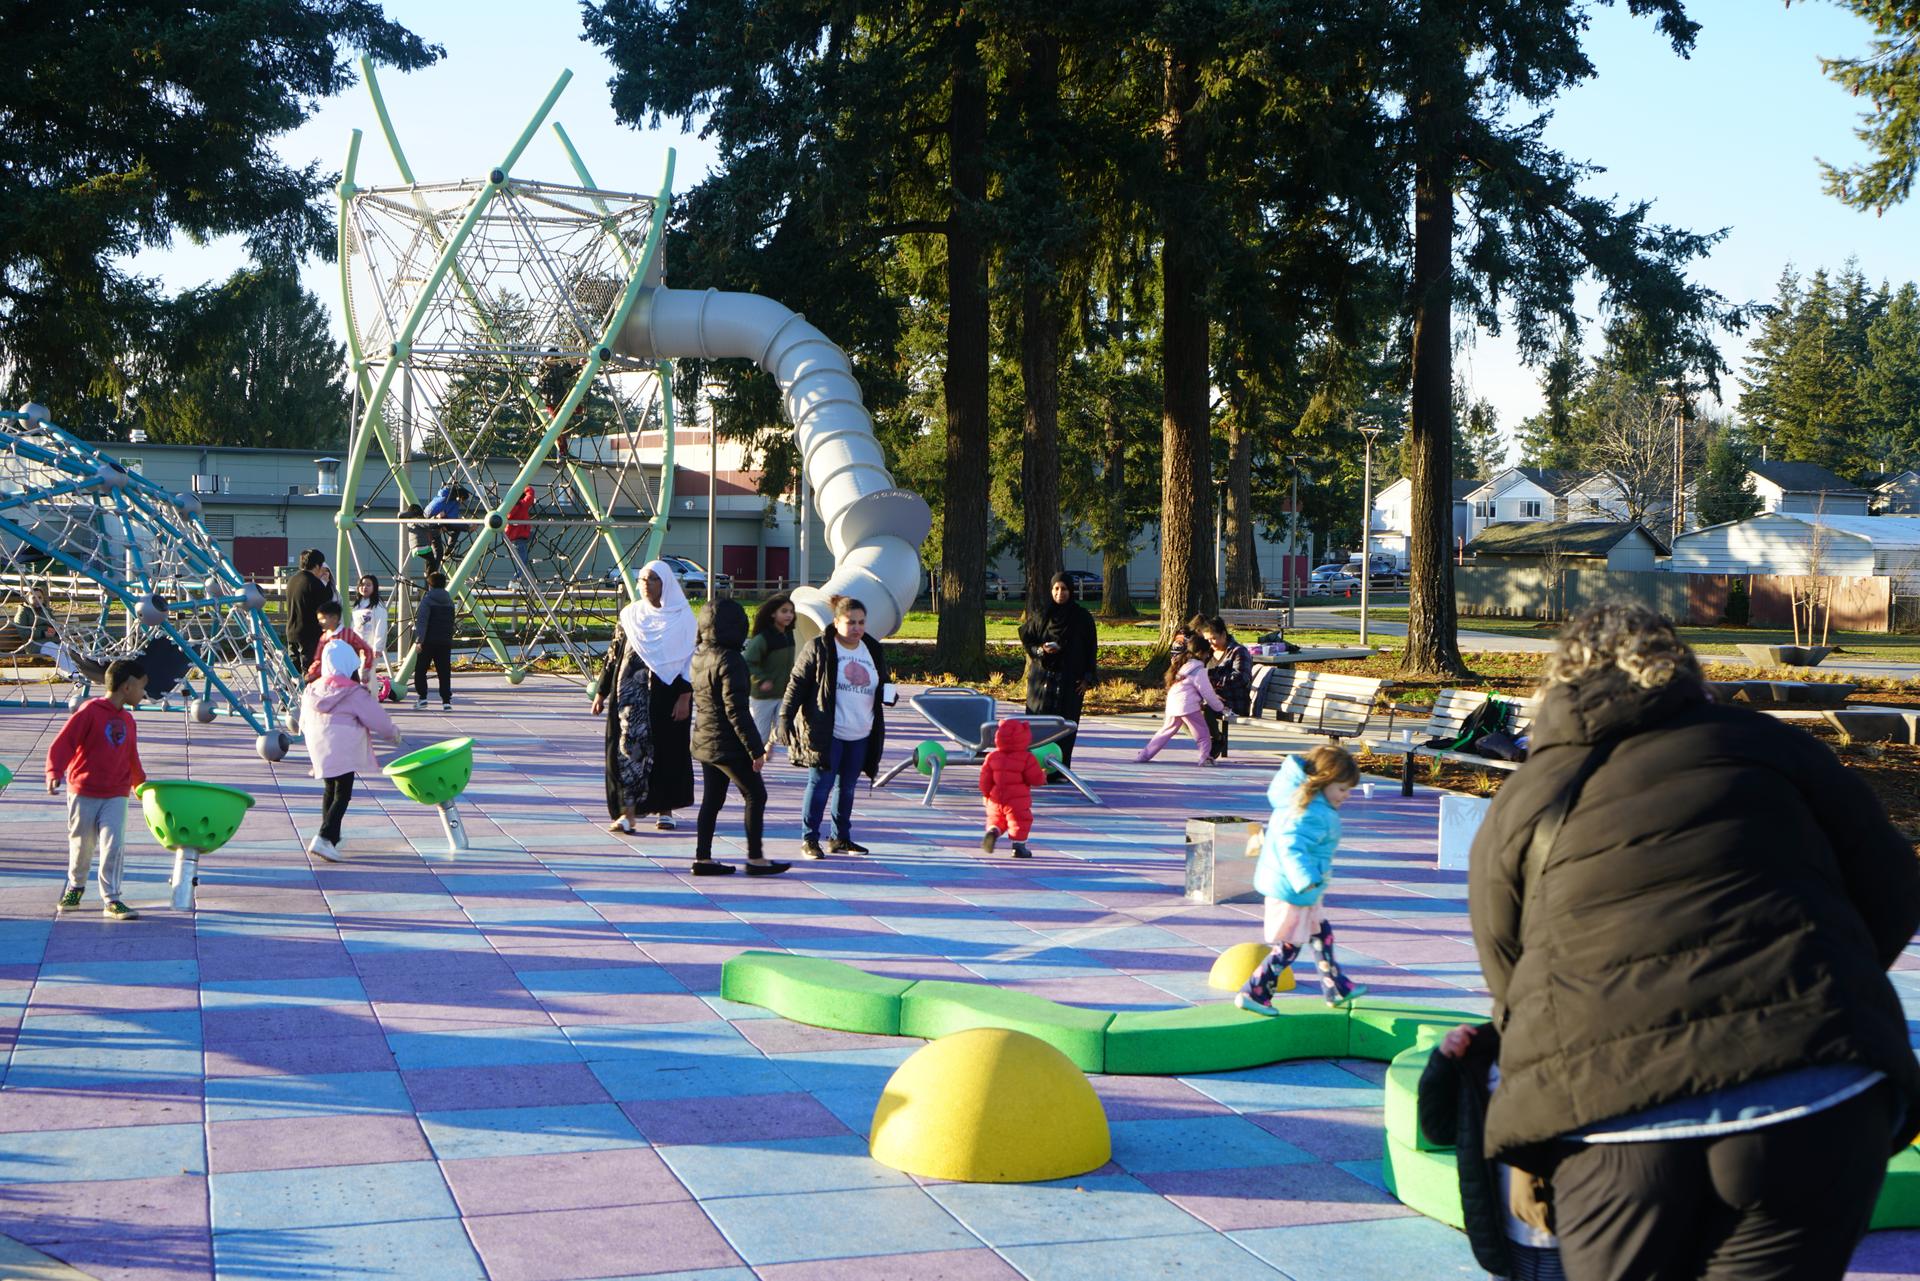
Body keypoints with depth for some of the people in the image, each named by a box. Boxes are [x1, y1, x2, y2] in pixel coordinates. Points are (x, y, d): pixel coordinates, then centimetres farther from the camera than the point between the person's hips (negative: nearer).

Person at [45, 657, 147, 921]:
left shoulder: (128, 721, 9)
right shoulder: (90, 711, -11)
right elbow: (62, 744, -16)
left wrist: (141, 783, 33)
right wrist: (54, 774, -29)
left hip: (116, 796, 4)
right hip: (83, 793, -4)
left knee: (114, 845, -9)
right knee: (81, 845, 10)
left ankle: (111, 899, -3)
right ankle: (75, 886, 36)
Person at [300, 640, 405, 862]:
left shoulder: (312, 690, 11)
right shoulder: (355, 693, -10)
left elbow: (304, 724, 19)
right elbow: (378, 719, -6)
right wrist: (395, 735, 12)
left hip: (318, 749, 7)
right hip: (343, 751, -7)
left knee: (330, 791, 22)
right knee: (342, 794, -5)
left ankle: (332, 838, 29)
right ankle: (324, 838, -19)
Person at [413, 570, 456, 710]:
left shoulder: (427, 599, -8)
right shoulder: (449, 601, 11)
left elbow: (422, 620, -17)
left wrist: (419, 638, -19)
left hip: (428, 641, -5)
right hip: (445, 642, 5)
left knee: (420, 670, 6)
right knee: (444, 672, 4)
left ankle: (422, 698, -1)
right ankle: (446, 701, 0)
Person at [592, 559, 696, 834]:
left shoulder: (683, 618, 0)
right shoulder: (630, 615, 8)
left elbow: (692, 660, -2)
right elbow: (613, 654, 12)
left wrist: (685, 697, -10)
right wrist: (601, 692, 9)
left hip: (667, 694, -1)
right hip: (632, 692, 1)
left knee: (668, 749, 4)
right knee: (630, 744, -8)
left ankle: (664, 809, 19)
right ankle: (628, 812, -11)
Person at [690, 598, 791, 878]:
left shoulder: (699, 656, 7)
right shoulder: (730, 660, -20)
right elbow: (736, 710, -22)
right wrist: (755, 749, -19)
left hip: (704, 740, 9)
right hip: (728, 744, -9)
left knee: (712, 799, 14)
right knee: (755, 796, 3)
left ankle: (703, 858, 14)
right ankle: (755, 859, 5)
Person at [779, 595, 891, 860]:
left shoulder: (874, 651, 11)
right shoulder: (819, 649, -6)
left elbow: (881, 686, 23)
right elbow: (797, 683, -7)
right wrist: (785, 717, -13)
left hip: (861, 735, 6)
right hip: (826, 732, -6)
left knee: (847, 787, 12)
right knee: (821, 784, -4)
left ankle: (841, 838, 22)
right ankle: (809, 839, 5)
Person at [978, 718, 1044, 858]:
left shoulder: (992, 756, 2)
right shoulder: (1026, 758, -10)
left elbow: (985, 779, 4)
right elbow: (1036, 779, -8)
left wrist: (986, 795, 18)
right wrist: (1043, 776, 15)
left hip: (996, 799, 4)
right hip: (1018, 800, -4)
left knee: (996, 819, 20)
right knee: (1020, 821, 6)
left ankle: (992, 831, -9)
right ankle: (1019, 847, 3)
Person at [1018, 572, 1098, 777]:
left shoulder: (1082, 617, 2)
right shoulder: (1041, 615, 4)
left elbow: (1091, 649, 5)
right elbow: (1026, 640, 9)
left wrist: (1087, 678, -2)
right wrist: (1041, 649, -11)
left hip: (1071, 679, 0)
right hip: (1044, 675, 0)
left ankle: (1060, 769, 4)